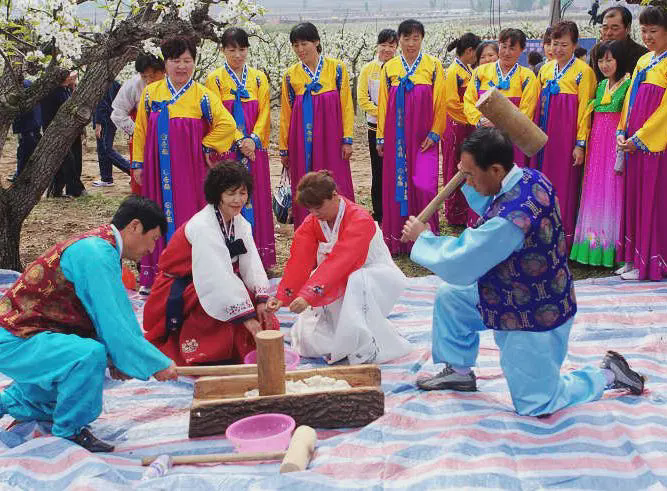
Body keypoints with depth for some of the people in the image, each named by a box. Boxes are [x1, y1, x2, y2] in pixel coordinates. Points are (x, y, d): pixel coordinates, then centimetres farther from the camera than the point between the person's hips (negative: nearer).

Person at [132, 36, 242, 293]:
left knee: (188, 216, -2)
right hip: (158, 169, 3)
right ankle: (153, 276, 15)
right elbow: (141, 130, 11)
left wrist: (205, 147, -5)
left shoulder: (202, 95, -3)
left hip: (189, 169, -3)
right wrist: (138, 163, 9)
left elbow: (227, 124, -4)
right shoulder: (151, 93, 6)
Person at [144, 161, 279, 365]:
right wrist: (247, 317, -36)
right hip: (177, 294, -7)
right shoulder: (203, 226, -26)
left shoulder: (241, 224, 0)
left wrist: (261, 301, -23)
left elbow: (252, 264, -8)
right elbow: (218, 276, -33)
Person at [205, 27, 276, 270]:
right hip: (226, 149, -3)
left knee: (255, 197, 4)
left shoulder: (258, 78, 11)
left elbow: (264, 113, 6)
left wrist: (254, 139, -10)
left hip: (254, 148, 3)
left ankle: (259, 257, 10)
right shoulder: (215, 79, 3)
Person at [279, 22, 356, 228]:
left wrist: (347, 139, -5)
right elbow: (286, 113, 10)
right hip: (301, 143, 2)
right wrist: (284, 148, 10)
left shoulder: (336, 68, 1)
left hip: (331, 140, -1)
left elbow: (346, 105, 2)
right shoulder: (291, 75, 5)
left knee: (336, 188, -1)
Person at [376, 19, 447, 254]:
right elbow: (383, 104, 9)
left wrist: (434, 133, -6)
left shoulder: (433, 65, 1)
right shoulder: (389, 68, 7)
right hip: (396, 136, 2)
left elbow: (440, 102, 1)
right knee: (396, 185, 4)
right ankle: (397, 240, 15)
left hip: (423, 137, -2)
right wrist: (381, 137, 7)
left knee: (424, 186, -10)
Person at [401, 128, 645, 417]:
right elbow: (491, 213, 12)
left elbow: (458, 268, -27)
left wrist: (422, 238, -12)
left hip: (534, 319, -9)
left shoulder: (511, 218, -37)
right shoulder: (530, 178, -9)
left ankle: (607, 375, 22)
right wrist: (471, 183, -4)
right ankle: (459, 372, 26)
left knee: (535, 406, 7)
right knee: (449, 296, 10)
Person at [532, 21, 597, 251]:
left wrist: (581, 144, -10)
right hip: (543, 136, 5)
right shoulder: (545, 70, 12)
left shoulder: (583, 71, -5)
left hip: (566, 135, -5)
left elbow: (584, 109, -7)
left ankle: (564, 238, 8)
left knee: (564, 184, -1)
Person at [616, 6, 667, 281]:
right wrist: (622, 132, 4)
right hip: (634, 142, 8)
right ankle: (634, 258, 16)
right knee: (633, 196, 9)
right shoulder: (643, 61, 16)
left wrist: (640, 137, -15)